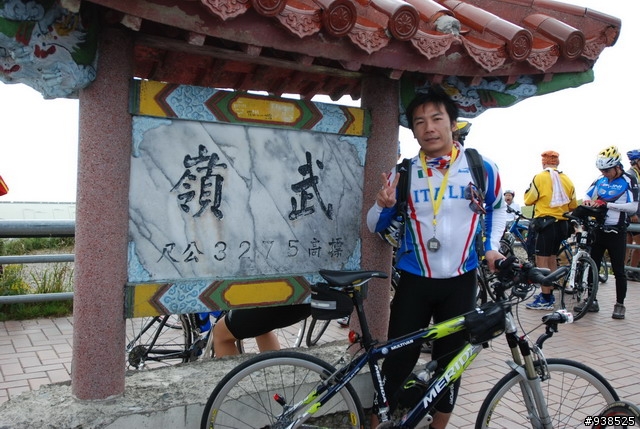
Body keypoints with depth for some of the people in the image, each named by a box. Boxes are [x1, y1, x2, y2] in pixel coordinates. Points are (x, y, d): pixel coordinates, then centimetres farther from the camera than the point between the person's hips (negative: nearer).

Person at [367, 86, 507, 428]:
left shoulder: (481, 168, -3)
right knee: (398, 359, 2)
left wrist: (491, 246, 3)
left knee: (450, 360, 13)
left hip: (461, 281, 1)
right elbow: (377, 227, 3)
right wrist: (383, 205, -18)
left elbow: (498, 209, 16)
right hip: (414, 280, 0)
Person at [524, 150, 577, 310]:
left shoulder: (540, 178, -9)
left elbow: (528, 200, -5)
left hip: (545, 223, -7)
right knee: (552, 258, 18)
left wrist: (529, 189, 13)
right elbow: (573, 206, 12)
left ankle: (546, 300, -5)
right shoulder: (567, 180, 7)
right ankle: (549, 294, 27)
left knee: (541, 261, -4)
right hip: (562, 224, 7)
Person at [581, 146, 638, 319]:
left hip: (617, 233, -5)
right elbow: (587, 196, 11)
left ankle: (620, 304, 14)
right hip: (599, 230, 5)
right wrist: (587, 202, -13)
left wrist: (607, 204, -24)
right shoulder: (600, 180, 8)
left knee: (618, 271, 2)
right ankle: (592, 301, 17)